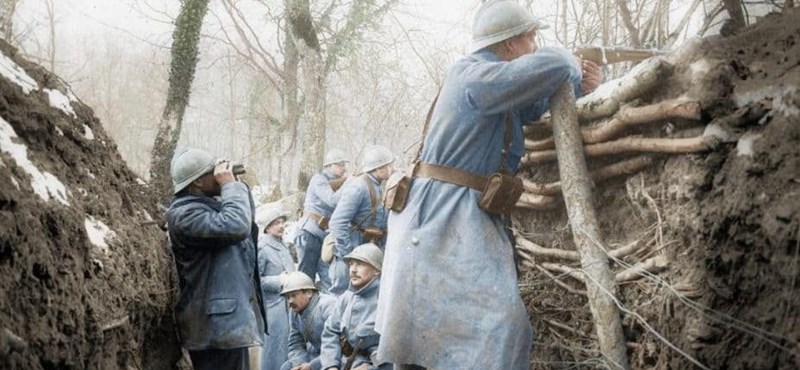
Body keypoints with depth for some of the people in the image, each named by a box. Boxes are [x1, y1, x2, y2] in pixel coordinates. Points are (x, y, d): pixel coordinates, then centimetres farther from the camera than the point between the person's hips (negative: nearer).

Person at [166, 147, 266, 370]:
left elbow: (247, 220, 29)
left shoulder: (209, 204, 15)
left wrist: (235, 184, 13)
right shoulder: (184, 213, -17)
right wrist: (231, 185, -16)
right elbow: (236, 226, -30)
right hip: (217, 324, -11)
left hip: (229, 319, 11)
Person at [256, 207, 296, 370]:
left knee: (291, 350, 12)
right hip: (274, 305, -8)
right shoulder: (262, 248, -11)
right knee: (276, 351, -5)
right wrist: (278, 281, -16)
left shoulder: (283, 246, 15)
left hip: (290, 303, 9)